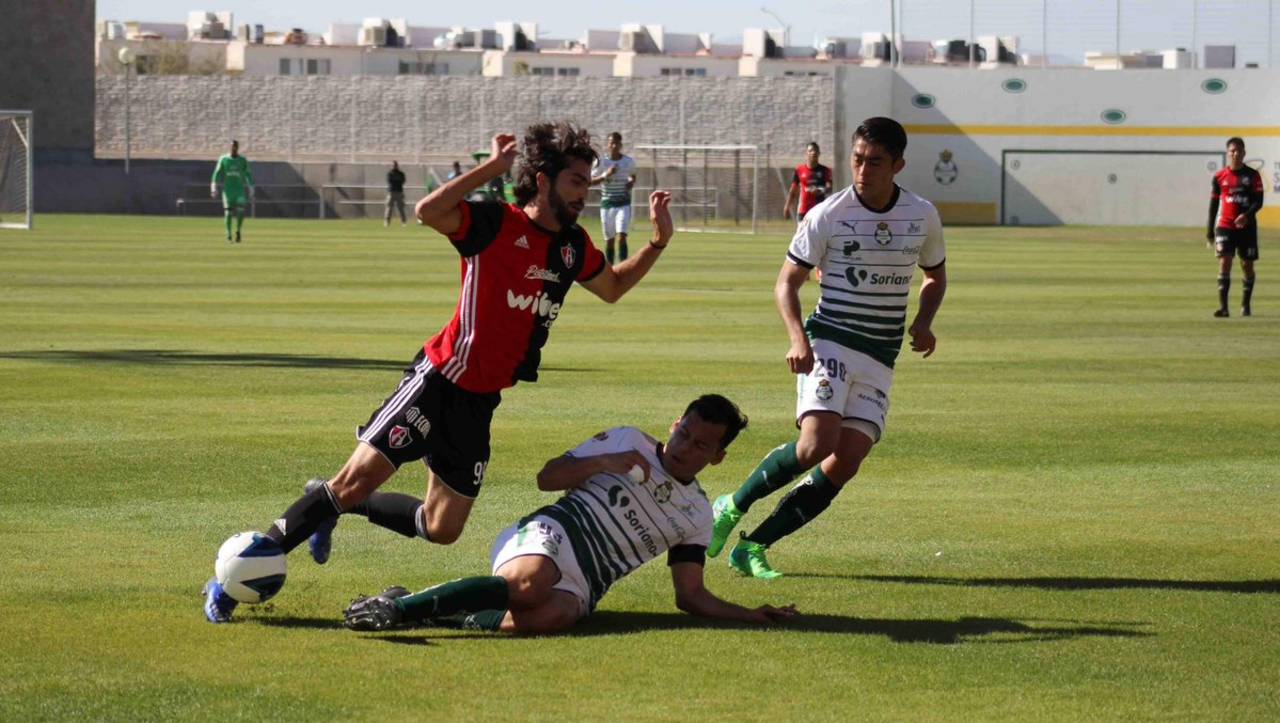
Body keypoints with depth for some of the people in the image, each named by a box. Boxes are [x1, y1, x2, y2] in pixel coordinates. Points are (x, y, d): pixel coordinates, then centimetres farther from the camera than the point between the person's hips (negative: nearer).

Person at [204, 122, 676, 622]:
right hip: (439, 381, -7)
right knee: (360, 477, -17)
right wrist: (493, 167, -29)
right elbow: (428, 212, -31)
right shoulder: (495, 223, -13)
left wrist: (659, 242, 15)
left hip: (480, 402, 7)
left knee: (442, 529, 9)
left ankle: (335, 505, 30)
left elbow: (612, 288, 28)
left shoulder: (573, 247, 8)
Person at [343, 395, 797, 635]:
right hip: (549, 537, -2)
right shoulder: (629, 443, 13)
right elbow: (549, 477, 10)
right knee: (531, 584, -42)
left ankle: (454, 619, -31)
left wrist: (747, 615, 7)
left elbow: (690, 596, 20)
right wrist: (604, 463, -5)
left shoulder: (697, 516, 21)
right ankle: (399, 606, -38)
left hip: (581, 586, 2)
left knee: (555, 615, -40)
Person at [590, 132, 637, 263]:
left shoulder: (629, 161, 2)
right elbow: (591, 181, -5)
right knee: (609, 240, 7)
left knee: (621, 236, -17)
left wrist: (631, 182, -2)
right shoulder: (601, 162, -4)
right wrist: (605, 175, -20)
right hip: (606, 204, 1)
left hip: (623, 204, -1)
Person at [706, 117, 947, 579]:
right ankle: (732, 507, -2)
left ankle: (753, 546, -2)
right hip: (830, 345, -4)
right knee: (817, 444, -24)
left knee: (846, 462, -9)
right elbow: (787, 282, 1)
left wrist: (923, 322, 3)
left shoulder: (922, 216, 5)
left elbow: (935, 276, 23)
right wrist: (798, 338, -15)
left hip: (880, 361, 4)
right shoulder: (828, 215, -5)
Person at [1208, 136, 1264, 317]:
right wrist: (1210, 232, 10)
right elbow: (1213, 205, 10)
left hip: (1247, 226, 0)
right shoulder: (1219, 177, 4)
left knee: (1247, 265, 8)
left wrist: (1247, 215, -24)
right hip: (1225, 226, 0)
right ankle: (1223, 307, -19)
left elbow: (1258, 201, -5)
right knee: (1224, 262, -14)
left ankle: (1246, 305, 26)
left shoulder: (1253, 175, 2)